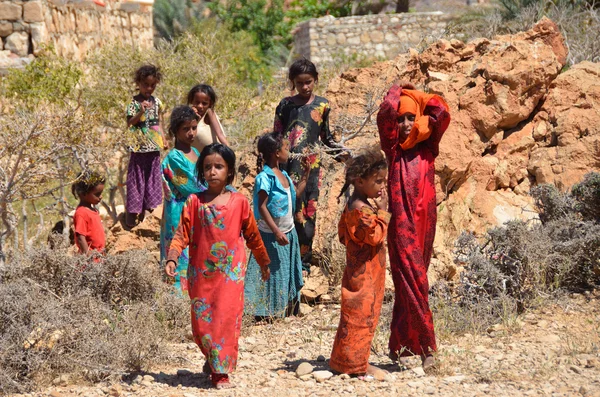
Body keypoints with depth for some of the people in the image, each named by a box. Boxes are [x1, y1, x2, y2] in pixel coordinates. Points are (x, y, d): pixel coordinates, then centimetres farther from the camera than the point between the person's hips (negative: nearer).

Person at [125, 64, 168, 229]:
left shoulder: (156, 102, 7)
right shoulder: (135, 102, -9)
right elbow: (129, 123, -13)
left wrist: (164, 139, 8)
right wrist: (141, 112, -26)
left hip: (154, 148, 5)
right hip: (139, 148, -5)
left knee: (152, 177, 11)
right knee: (137, 178, 0)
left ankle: (144, 210, 23)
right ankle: (132, 212, 7)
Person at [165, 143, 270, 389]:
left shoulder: (239, 202, 0)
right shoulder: (195, 202, 0)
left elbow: (252, 235, 9)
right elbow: (182, 233, -4)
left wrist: (264, 263, 18)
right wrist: (172, 258, -19)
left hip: (230, 274, -1)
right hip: (201, 274, 1)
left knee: (227, 320, -3)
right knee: (201, 322, 5)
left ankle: (221, 371, 6)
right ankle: (212, 357, 30)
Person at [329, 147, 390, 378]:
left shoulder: (355, 206, 12)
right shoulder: (361, 209, -20)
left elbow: (343, 235, 19)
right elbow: (375, 235, -24)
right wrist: (383, 211, -18)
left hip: (362, 272, 11)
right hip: (364, 273, -11)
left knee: (361, 316, 15)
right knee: (361, 315, -5)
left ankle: (346, 360, 22)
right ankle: (355, 363, 1)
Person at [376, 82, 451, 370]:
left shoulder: (427, 146, 12)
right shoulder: (393, 146, 7)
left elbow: (441, 113, -2)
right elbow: (385, 113, -8)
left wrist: (413, 96, 9)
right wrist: (396, 92, 9)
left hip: (424, 220, 3)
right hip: (401, 221, -3)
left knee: (411, 281, 9)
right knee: (412, 281, -10)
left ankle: (400, 343, 17)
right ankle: (425, 345, -8)